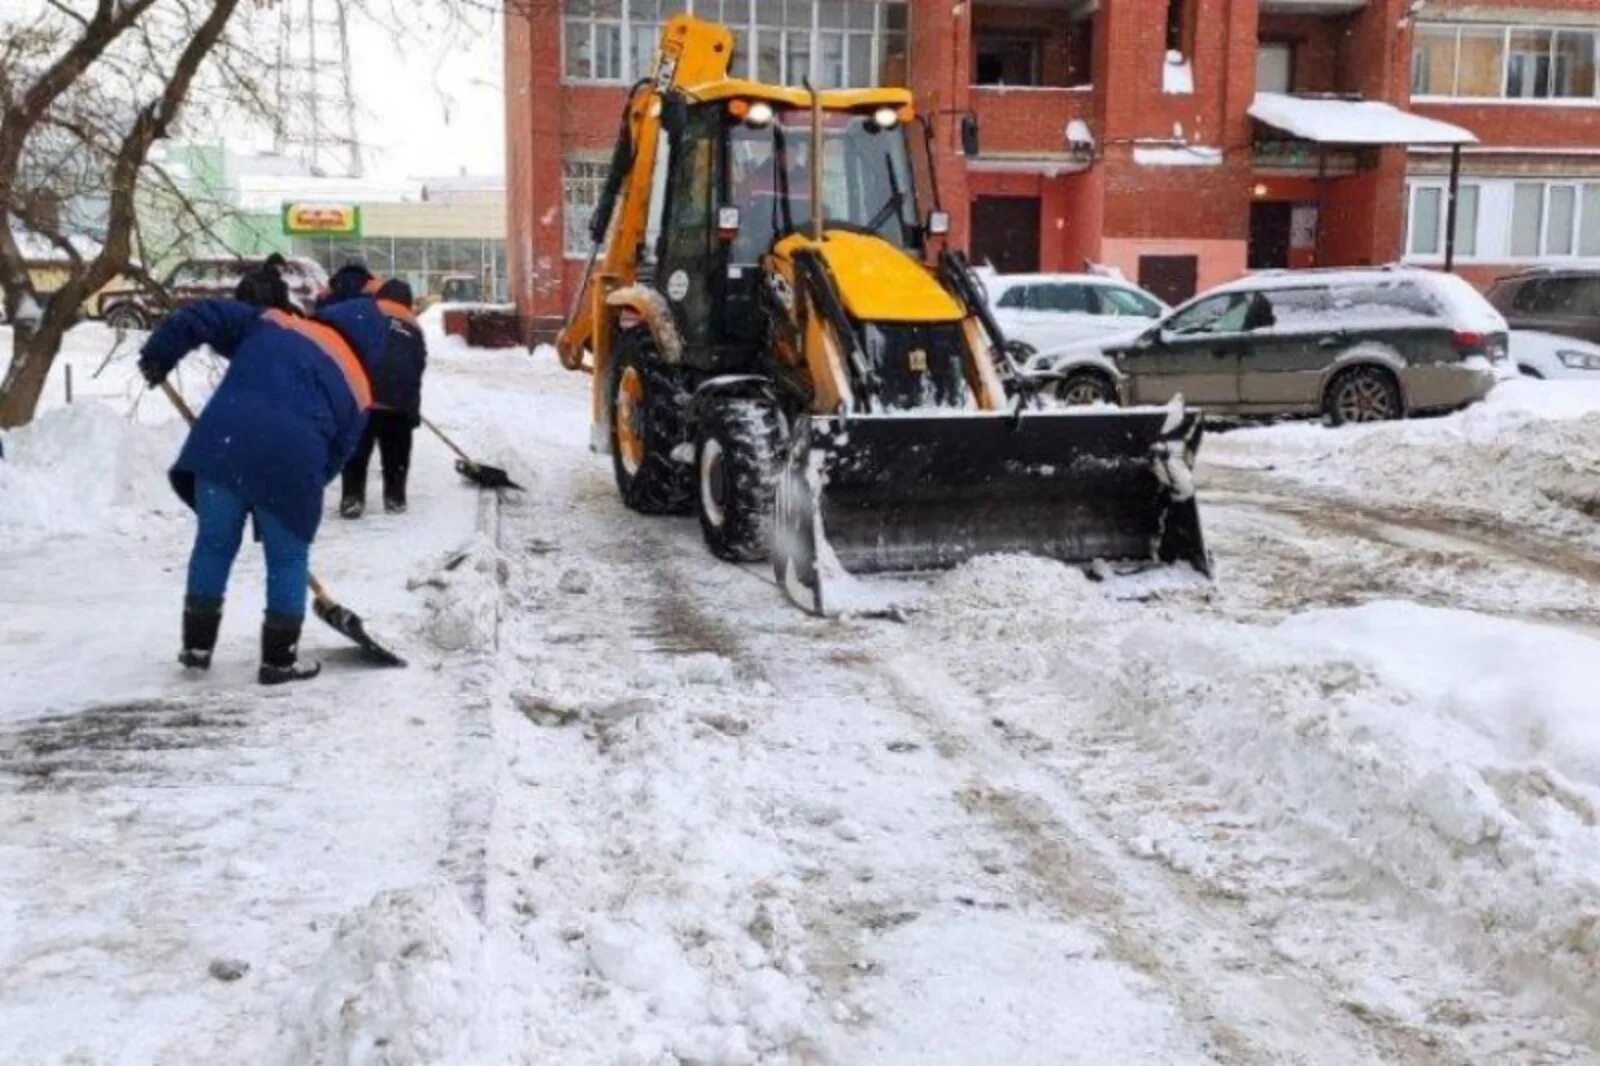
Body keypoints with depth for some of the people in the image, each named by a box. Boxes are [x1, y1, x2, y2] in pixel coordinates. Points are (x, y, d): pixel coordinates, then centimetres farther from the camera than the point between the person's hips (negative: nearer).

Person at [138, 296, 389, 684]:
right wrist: (306, 486, 26)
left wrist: (158, 355, 23)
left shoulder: (270, 323, 23)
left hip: (223, 442, 2)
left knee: (214, 544, 19)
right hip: (290, 459, -2)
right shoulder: (356, 390, 19)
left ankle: (196, 645, 29)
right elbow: (336, 455, 17)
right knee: (288, 560, 15)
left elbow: (205, 315, 15)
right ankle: (279, 659, 20)